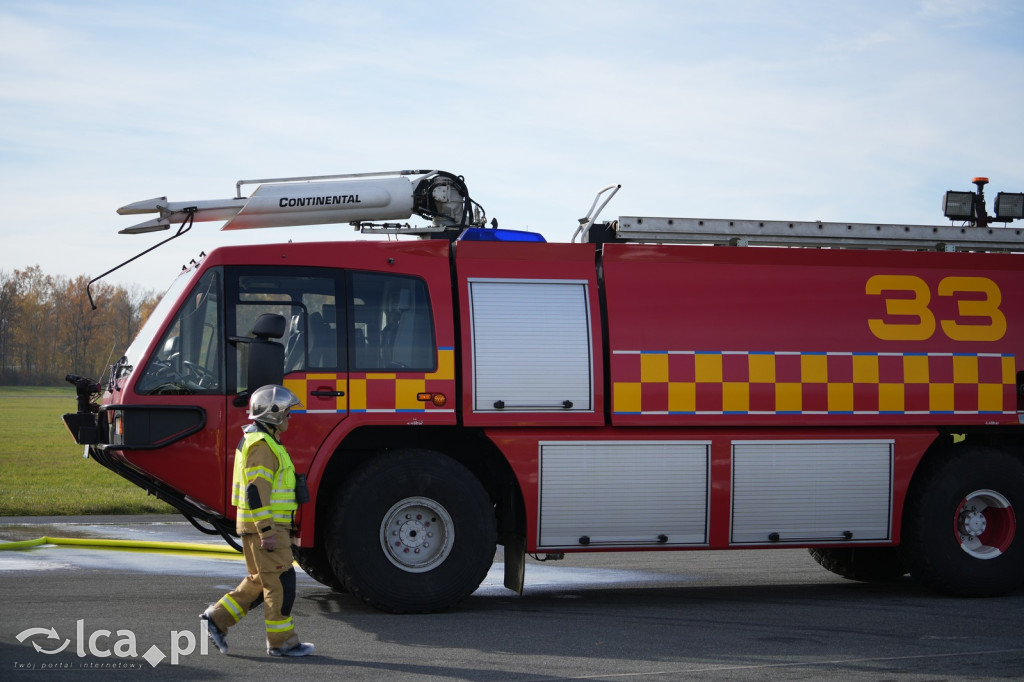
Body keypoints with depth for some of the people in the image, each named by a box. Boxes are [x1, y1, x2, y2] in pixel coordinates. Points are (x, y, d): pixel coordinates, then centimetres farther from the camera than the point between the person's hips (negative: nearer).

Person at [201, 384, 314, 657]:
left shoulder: (263, 441, 18)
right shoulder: (261, 445, -16)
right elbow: (255, 491, -23)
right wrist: (267, 532, -24)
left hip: (265, 526, 10)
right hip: (263, 525, -10)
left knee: (260, 582, 15)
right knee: (280, 582, -5)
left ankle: (217, 618, 15)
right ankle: (281, 641, 0)